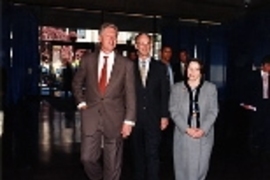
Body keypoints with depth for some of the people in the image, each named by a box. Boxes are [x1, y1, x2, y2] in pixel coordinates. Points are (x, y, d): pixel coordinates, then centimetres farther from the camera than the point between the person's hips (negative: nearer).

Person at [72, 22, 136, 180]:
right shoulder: (88, 60, 4)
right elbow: (77, 83, 18)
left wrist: (129, 120, -9)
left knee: (113, 164, 7)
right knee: (87, 158, 1)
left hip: (114, 118, -1)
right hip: (91, 116, 1)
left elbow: (130, 94, -3)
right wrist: (81, 102, 5)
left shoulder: (126, 64, -1)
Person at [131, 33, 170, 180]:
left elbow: (165, 93, 5)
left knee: (152, 154, -2)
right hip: (135, 117, 1)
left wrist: (164, 116, -1)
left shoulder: (160, 67, 6)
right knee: (138, 154, 9)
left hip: (153, 117, -1)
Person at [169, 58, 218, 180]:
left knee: (200, 166, 2)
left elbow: (213, 111, 1)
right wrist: (186, 129, -12)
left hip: (203, 135, 0)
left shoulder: (210, 88, 4)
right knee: (183, 166, 4)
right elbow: (174, 111, 0)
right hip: (183, 135, 0)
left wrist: (203, 129, -12)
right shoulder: (177, 88, 5)